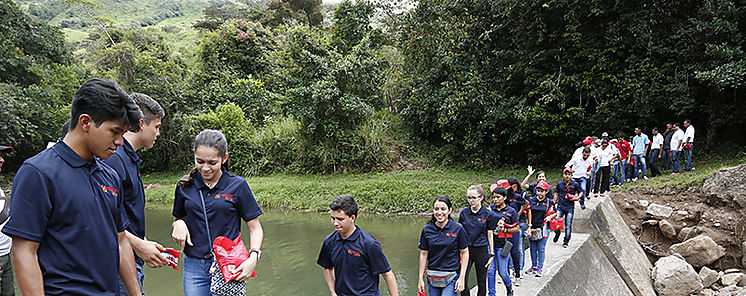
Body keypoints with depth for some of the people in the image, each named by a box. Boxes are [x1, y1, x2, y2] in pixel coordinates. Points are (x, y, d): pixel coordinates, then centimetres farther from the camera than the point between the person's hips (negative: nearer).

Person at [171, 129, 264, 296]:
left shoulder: (237, 185, -5)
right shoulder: (185, 186, 5)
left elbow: (255, 228, -2)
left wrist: (253, 257, -17)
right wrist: (178, 225, -4)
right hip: (194, 267, 3)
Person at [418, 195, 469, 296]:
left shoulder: (458, 229, -7)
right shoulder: (427, 229, 0)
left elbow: (465, 253, -2)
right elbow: (423, 254, 6)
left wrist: (461, 278, -5)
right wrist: (420, 278, 6)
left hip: (451, 278, -3)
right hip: (432, 277, 3)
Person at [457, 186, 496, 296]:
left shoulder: (488, 214, -5)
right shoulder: (464, 212, 0)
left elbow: (490, 235, 1)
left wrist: (491, 254, 2)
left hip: (481, 250, -1)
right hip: (466, 249, 2)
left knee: (481, 282, 9)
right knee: (463, 280, -2)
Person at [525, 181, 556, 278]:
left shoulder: (549, 202, 1)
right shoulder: (531, 200, 4)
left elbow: (555, 213, 12)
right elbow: (529, 214, 4)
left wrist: (550, 217, -9)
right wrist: (529, 226, -2)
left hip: (543, 228, -2)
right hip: (532, 228, 2)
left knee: (541, 249, 0)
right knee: (533, 249, 10)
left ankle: (540, 268, 10)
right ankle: (534, 266, 23)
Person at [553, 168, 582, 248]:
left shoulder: (575, 184, 0)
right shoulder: (560, 184, 4)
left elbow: (581, 192, 13)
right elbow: (556, 194, 14)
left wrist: (577, 198, -6)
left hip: (570, 208, -1)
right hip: (560, 207, 1)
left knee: (568, 226, 3)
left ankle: (566, 242, 15)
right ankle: (557, 234, 21)